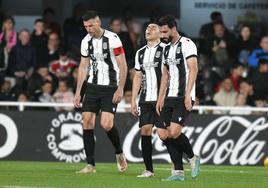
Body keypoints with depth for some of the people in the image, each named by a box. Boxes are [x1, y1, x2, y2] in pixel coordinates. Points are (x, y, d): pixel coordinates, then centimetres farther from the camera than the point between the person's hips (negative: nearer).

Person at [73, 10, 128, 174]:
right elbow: (83, 67, 15)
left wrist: (120, 89, -15)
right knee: (87, 122, -4)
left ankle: (119, 153, 12)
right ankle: (91, 165, 0)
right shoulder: (86, 41, 6)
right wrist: (77, 92, 12)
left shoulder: (112, 39, -12)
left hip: (110, 87, -6)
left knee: (106, 124, -17)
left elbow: (123, 66, -10)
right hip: (93, 86, 6)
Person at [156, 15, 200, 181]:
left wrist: (188, 95, -22)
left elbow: (193, 69, -16)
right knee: (170, 136, 2)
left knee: (174, 133, -17)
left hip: (183, 98, -8)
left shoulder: (187, 44, -8)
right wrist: (161, 98, 19)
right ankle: (179, 172, 5)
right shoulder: (167, 49, 18)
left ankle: (193, 158, 6)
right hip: (170, 98, 8)